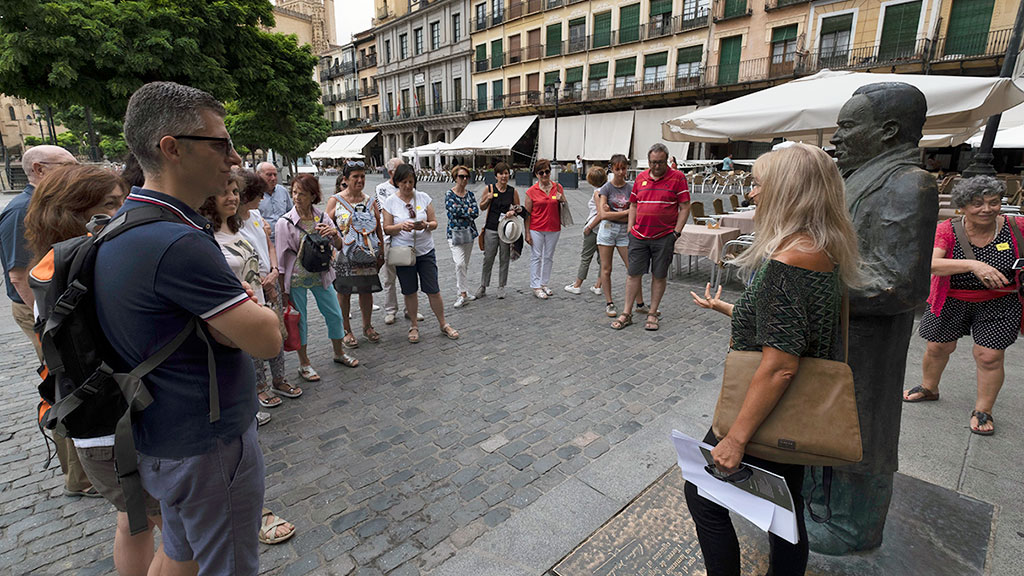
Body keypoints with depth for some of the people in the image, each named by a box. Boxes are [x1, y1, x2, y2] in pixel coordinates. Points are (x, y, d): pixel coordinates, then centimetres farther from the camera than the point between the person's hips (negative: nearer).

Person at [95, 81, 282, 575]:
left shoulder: (122, 224, 5)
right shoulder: (179, 243, -29)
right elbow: (267, 339, -25)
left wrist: (236, 311, -9)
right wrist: (252, 309, -7)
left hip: (165, 439, 9)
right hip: (208, 447, -9)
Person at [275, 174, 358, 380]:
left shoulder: (322, 218, -1)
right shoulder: (285, 222, -9)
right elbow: (281, 257, -7)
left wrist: (334, 233, -15)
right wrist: (283, 289, -8)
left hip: (321, 276, 3)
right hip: (296, 278, -3)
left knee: (335, 315, 10)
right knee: (300, 320, 8)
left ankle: (339, 353, 33)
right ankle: (304, 363, 26)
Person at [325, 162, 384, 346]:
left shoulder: (370, 201, 8)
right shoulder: (335, 200, -1)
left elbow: (378, 229, 10)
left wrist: (381, 253, 7)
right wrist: (339, 244, -16)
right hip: (343, 257, -2)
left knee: (366, 291, 10)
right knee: (343, 293, 6)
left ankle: (367, 326, 28)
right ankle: (346, 330, 21)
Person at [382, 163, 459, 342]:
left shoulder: (423, 198, 1)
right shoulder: (390, 201, -1)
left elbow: (434, 223, 3)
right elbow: (387, 229, -1)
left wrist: (426, 225, -19)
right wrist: (401, 226, -21)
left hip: (425, 251, 0)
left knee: (433, 290, 3)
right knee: (409, 292, 9)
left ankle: (443, 324, 19)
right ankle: (414, 325, 27)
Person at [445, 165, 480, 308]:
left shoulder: (470, 194, 9)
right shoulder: (449, 194, -4)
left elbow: (476, 212, -2)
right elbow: (453, 210, -17)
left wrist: (461, 212, -12)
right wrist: (468, 211, -6)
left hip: (469, 232, 5)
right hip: (455, 232, -5)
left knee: (465, 264, 10)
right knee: (460, 263, -16)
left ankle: (460, 291, 23)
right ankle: (462, 293, -9)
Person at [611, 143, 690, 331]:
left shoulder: (677, 177, -1)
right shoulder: (641, 177, 10)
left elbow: (685, 207, -2)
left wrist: (676, 233, -9)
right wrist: (630, 230, 8)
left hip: (664, 237, -3)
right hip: (639, 236, 3)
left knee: (659, 276, 6)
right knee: (633, 273, 3)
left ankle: (653, 313, 19)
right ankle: (626, 314, 12)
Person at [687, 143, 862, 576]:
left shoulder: (789, 259, -27)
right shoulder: (825, 251, 3)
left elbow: (780, 367, -29)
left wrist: (736, 438, -22)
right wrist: (727, 308, 23)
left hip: (771, 415, -9)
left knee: (703, 494, 10)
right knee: (786, 508, 25)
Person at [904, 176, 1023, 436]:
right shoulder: (947, 230, -16)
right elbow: (931, 264, -30)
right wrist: (972, 264, -42)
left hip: (998, 306, 1)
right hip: (951, 302, 0)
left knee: (990, 357, 1)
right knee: (938, 348, 12)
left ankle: (983, 410, 21)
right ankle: (928, 388, 38)